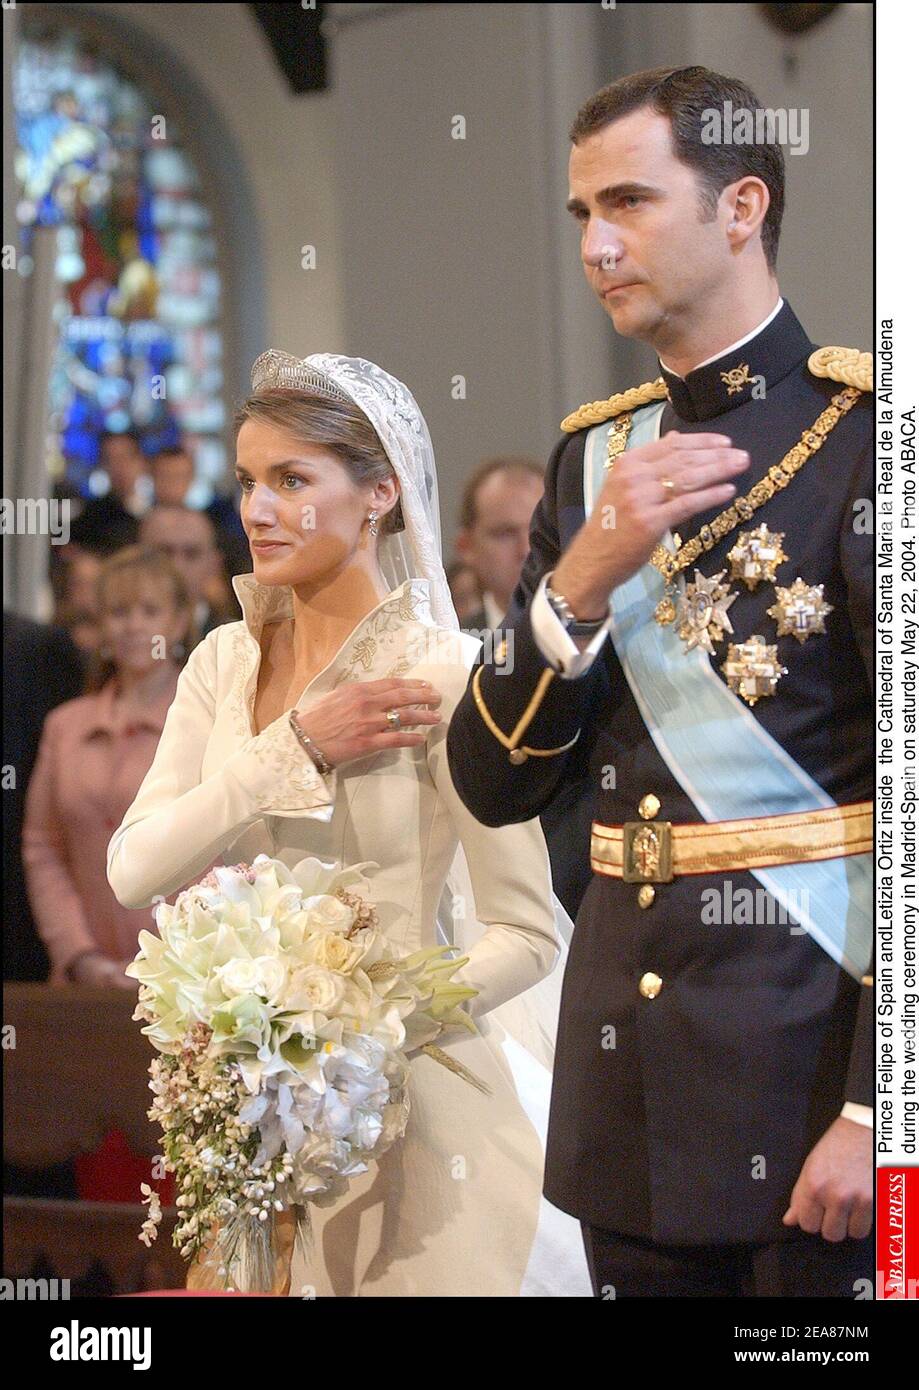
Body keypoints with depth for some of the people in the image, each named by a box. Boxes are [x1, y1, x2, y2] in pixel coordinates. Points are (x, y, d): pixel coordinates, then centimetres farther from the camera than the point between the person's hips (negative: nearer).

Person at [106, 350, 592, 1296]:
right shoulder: (227, 660, 4)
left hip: (408, 1108, -5)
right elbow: (135, 872, -7)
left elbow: (525, 934, -13)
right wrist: (295, 747, -15)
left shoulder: (442, 676, -13)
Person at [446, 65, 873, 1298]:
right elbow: (493, 787, 7)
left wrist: (874, 1108, -18)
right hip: (625, 1085, 6)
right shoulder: (594, 455, 10)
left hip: (813, 1058, -6)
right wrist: (585, 575, -10)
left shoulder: (865, 435, -9)